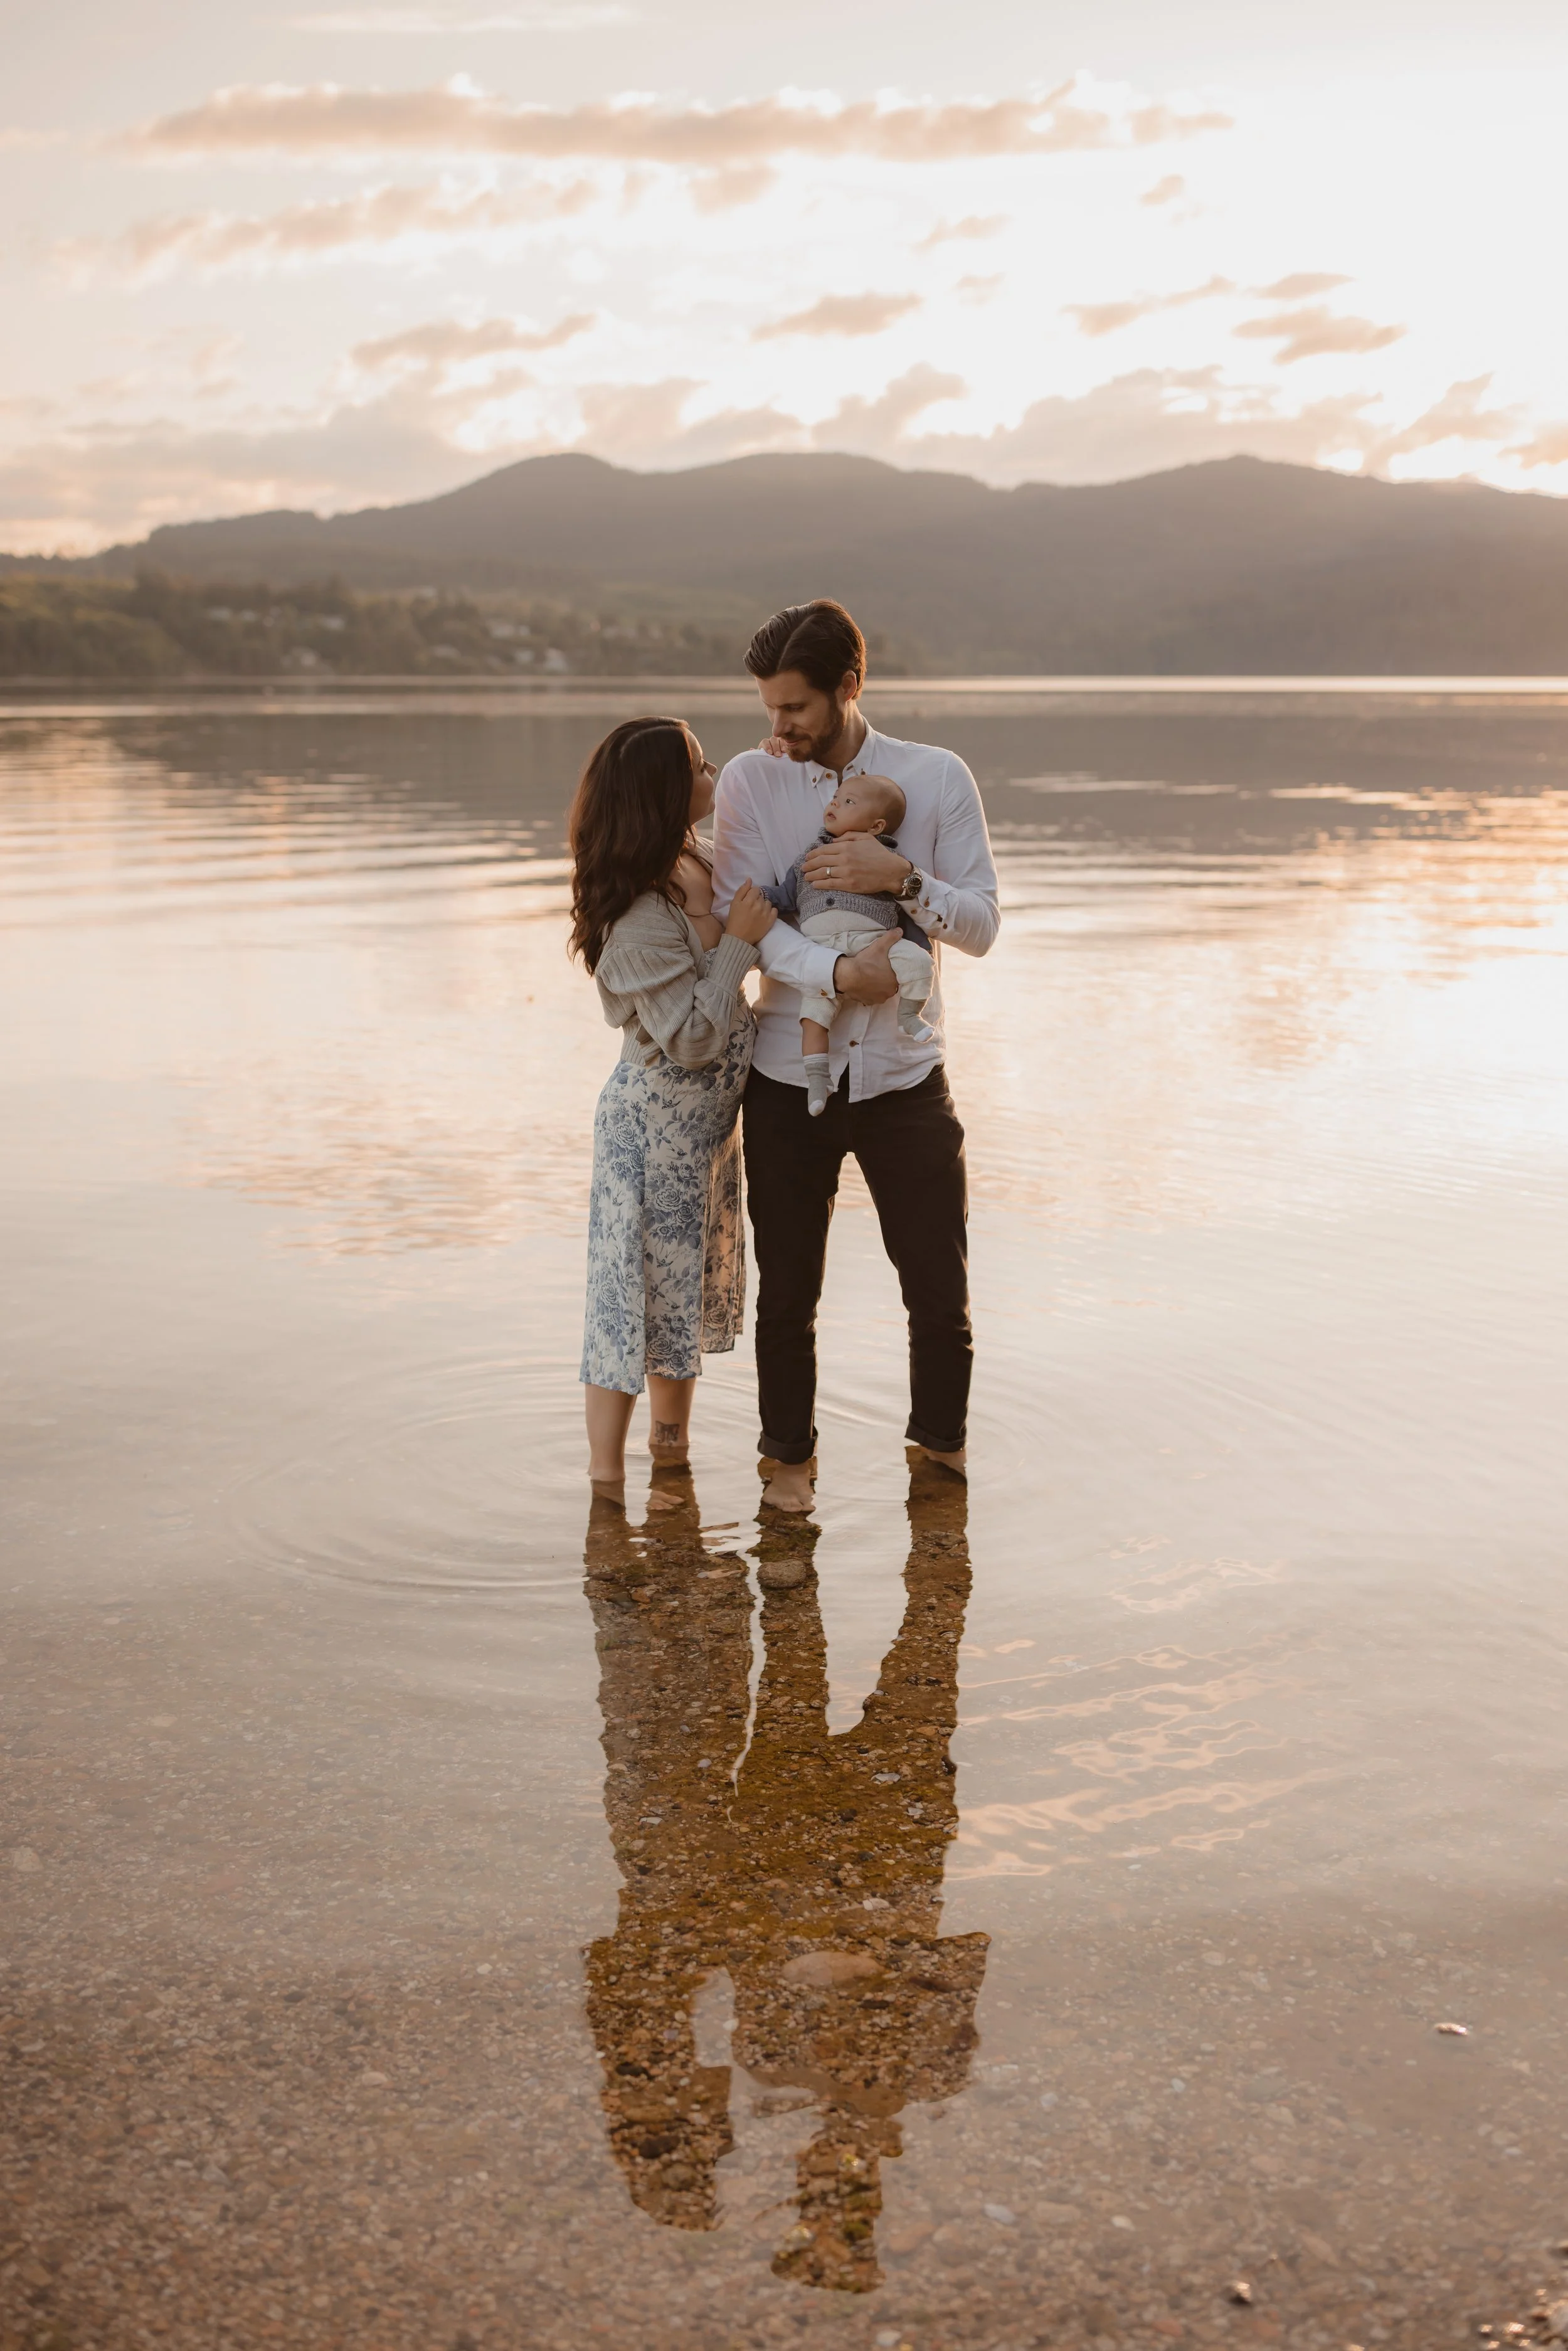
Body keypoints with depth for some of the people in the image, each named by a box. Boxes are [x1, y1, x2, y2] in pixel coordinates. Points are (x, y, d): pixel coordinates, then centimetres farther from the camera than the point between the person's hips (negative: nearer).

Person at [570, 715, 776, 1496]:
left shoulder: (690, 867, -2)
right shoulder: (640, 922, -28)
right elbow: (692, 1039, -26)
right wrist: (738, 942, -25)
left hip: (704, 1121, 9)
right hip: (656, 1126, -9)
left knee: (685, 1285, 21)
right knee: (638, 1290, 1)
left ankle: (670, 1442, 39)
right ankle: (606, 1477, 13)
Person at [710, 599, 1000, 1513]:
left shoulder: (938, 777, -1)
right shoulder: (750, 780, -2)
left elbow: (981, 923, -2)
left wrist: (904, 877, -20)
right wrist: (838, 973, -25)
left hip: (906, 1076, 0)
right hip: (790, 1078, 0)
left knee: (942, 1289, 8)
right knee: (788, 1289, 11)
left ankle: (943, 1439, 33)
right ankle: (790, 1453, 31)